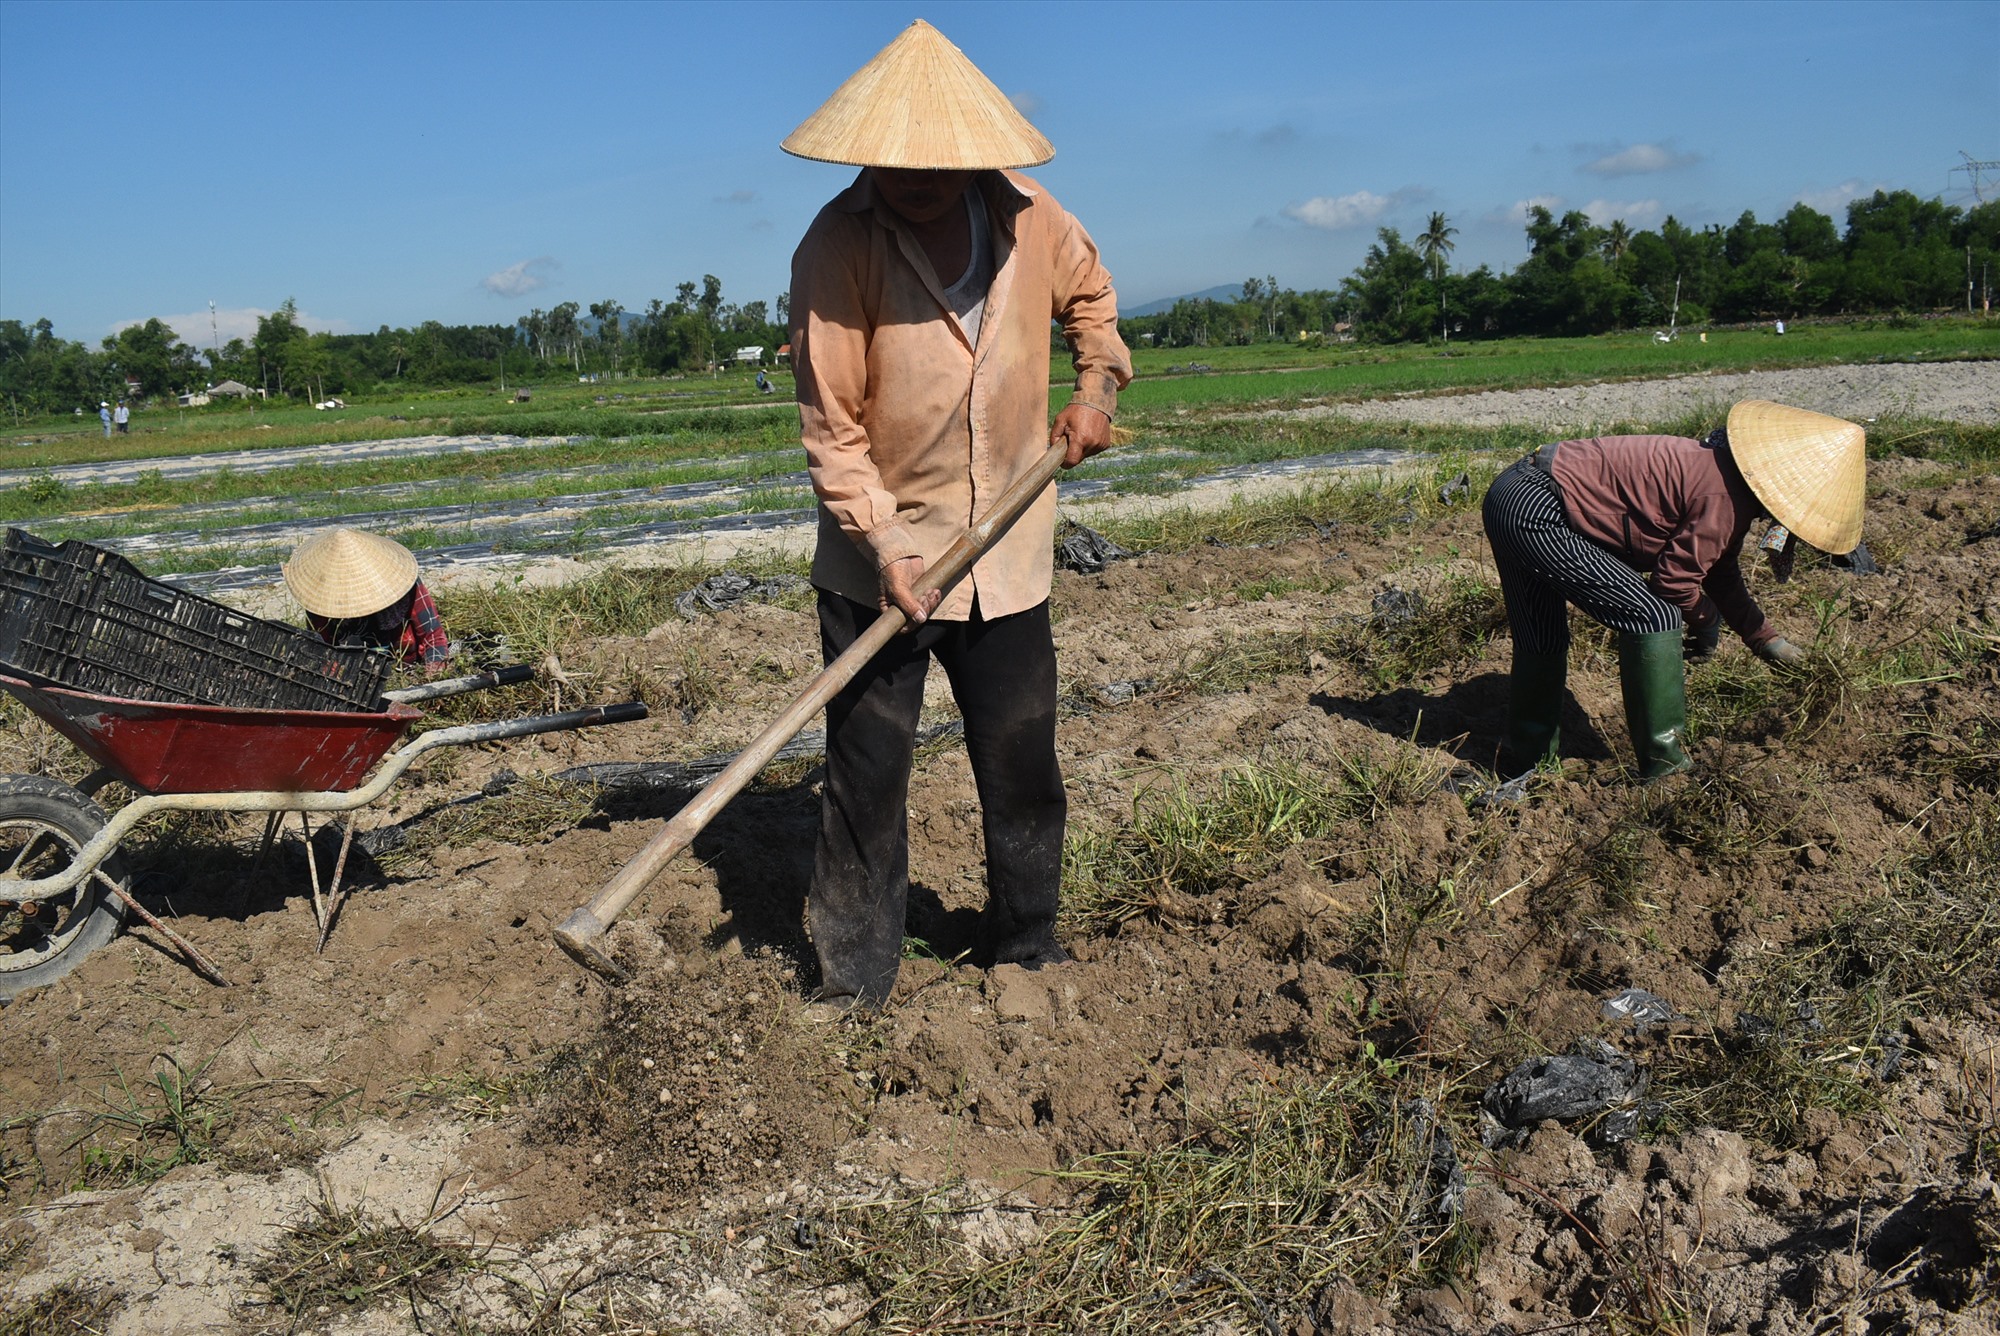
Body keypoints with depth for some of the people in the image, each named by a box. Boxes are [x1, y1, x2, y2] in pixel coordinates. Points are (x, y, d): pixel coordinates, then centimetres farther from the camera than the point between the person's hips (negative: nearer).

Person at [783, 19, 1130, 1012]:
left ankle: (1025, 951, 31)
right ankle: (854, 982, 18)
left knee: (1024, 769, 11)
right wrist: (886, 543, -24)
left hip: (1007, 556, 4)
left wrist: (1095, 388, 7)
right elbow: (830, 426, -15)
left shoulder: (1027, 217, -3)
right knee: (866, 777, 2)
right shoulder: (838, 244, -15)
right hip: (878, 560, -3)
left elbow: (1089, 292, 21)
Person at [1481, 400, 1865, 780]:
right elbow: (1674, 579, -9)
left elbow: (1719, 571, 27)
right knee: (1653, 618, -7)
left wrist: (1764, 638, 32)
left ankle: (1524, 757, 36)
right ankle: (1662, 766, 1)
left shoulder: (1725, 475, 14)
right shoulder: (1725, 498, -16)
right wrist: (1707, 624, 10)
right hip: (1538, 511, -10)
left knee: (1542, 638, 21)